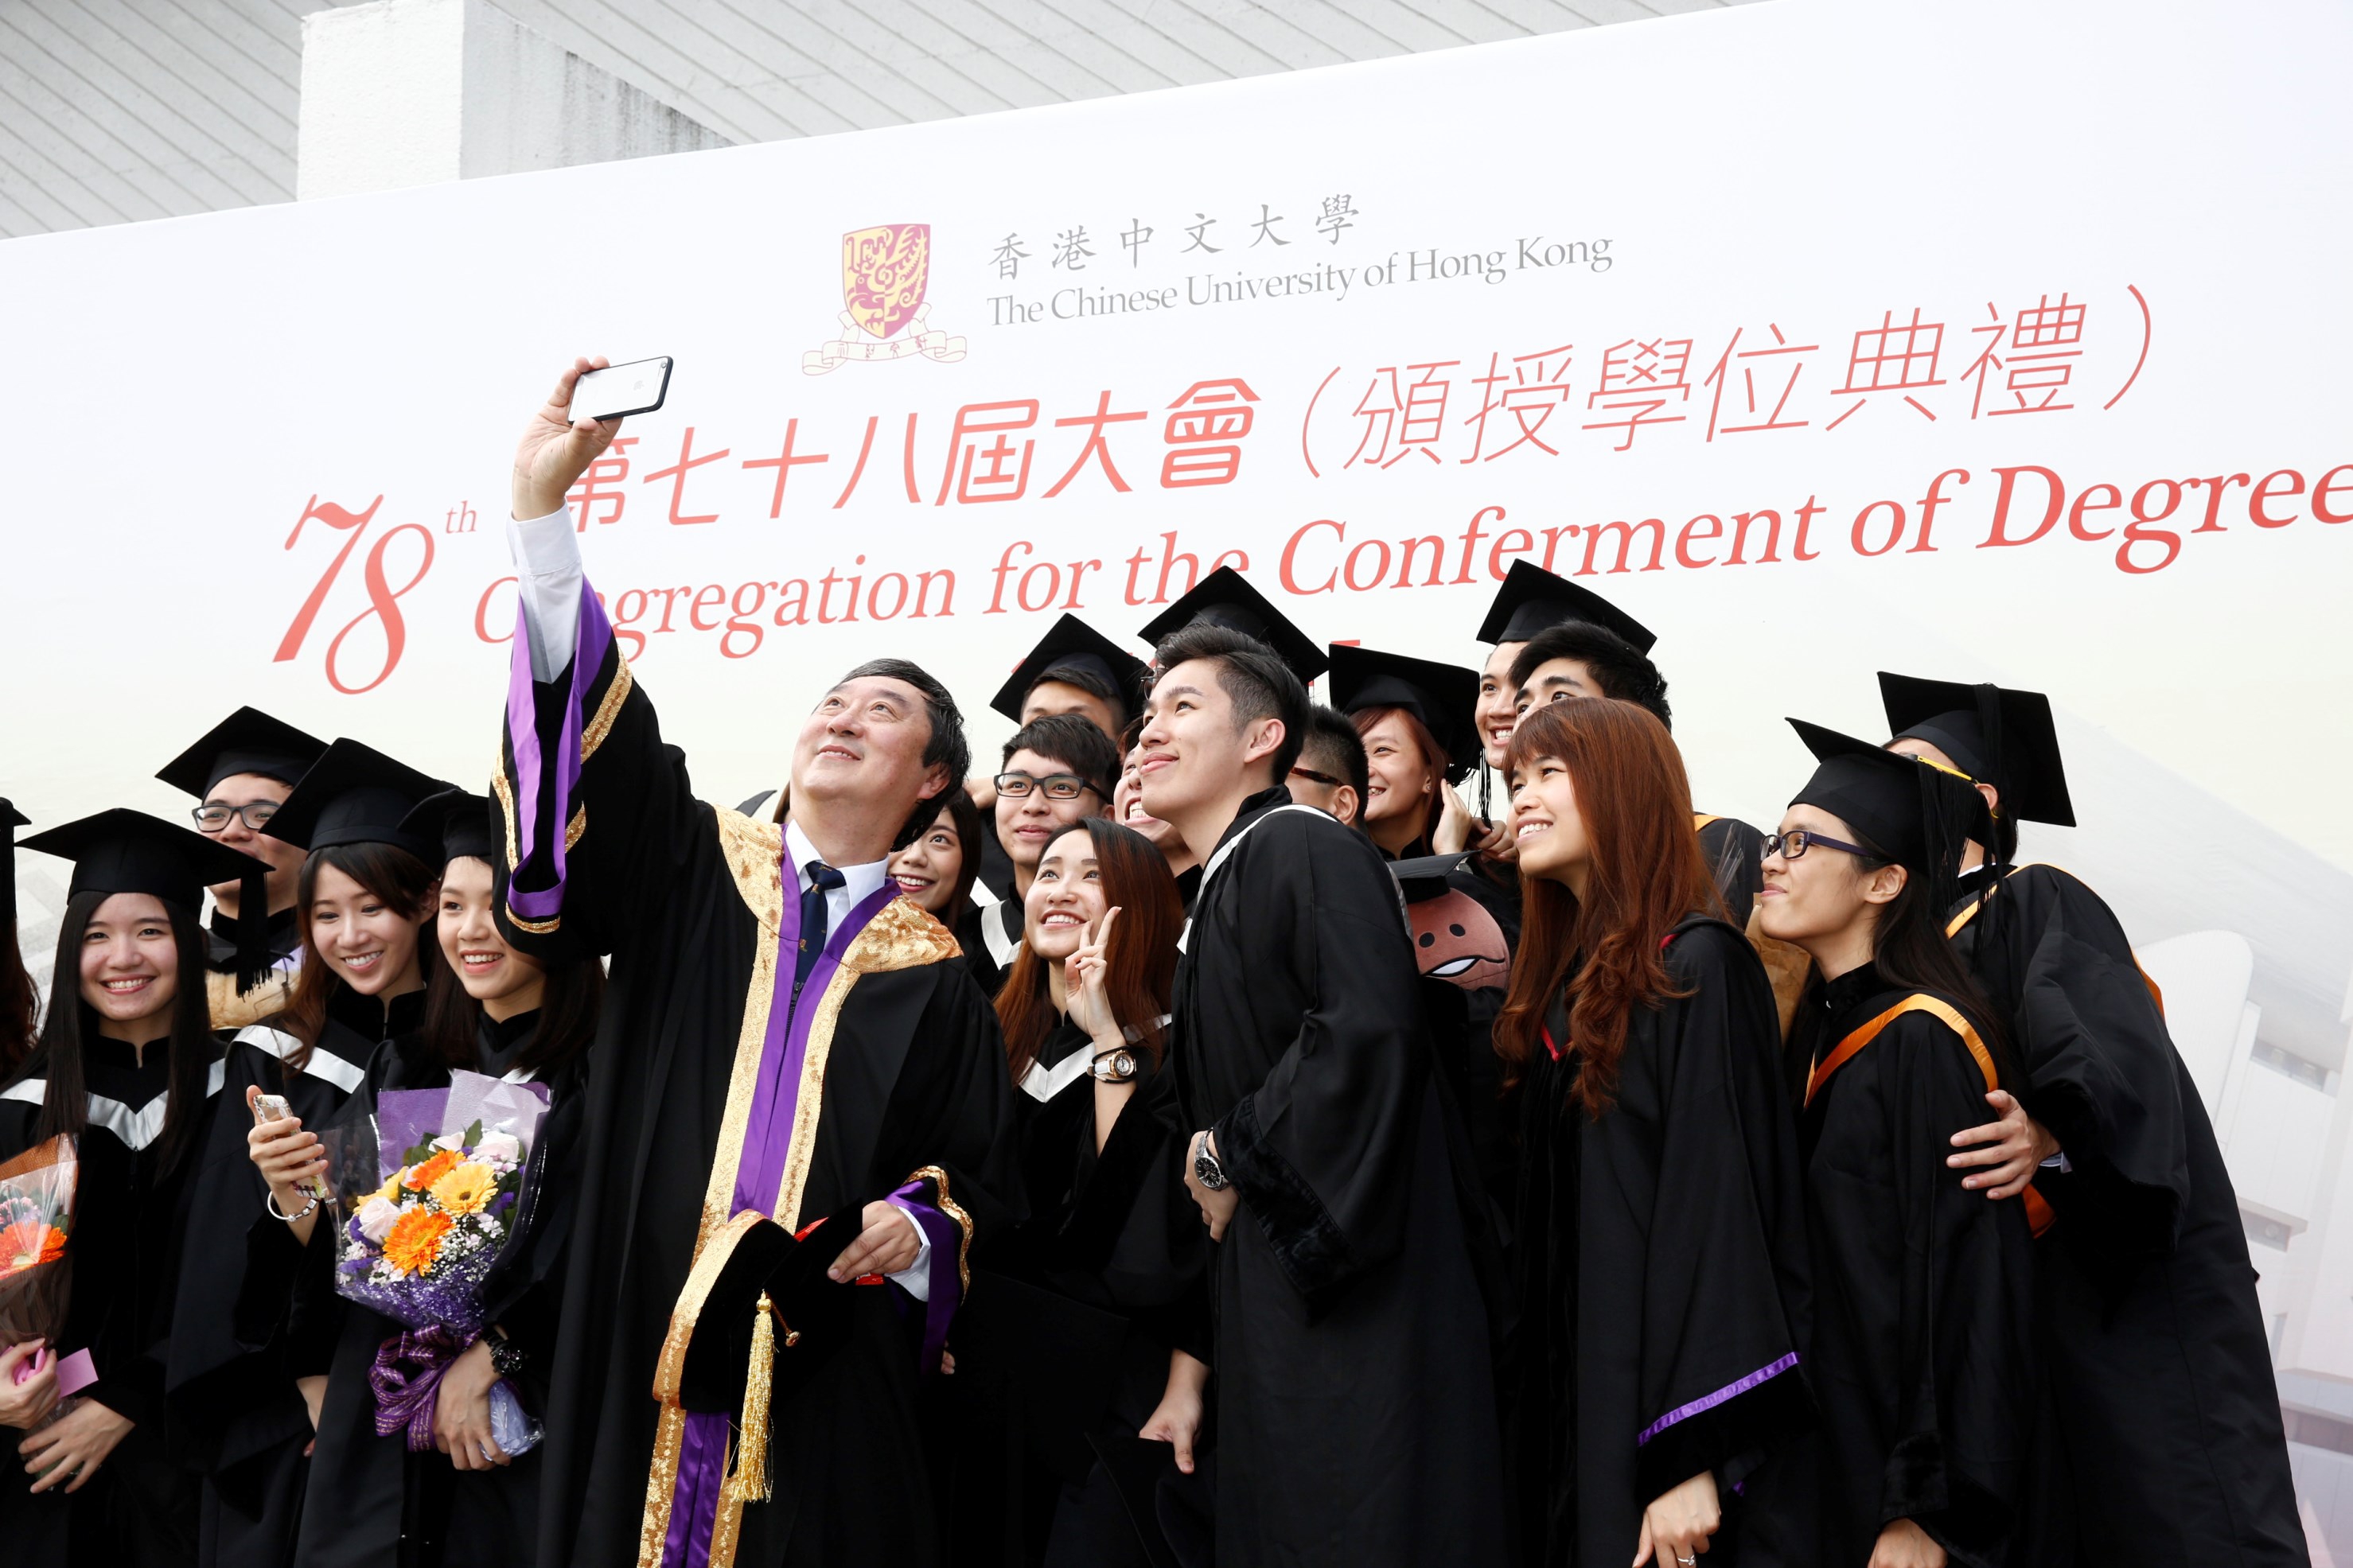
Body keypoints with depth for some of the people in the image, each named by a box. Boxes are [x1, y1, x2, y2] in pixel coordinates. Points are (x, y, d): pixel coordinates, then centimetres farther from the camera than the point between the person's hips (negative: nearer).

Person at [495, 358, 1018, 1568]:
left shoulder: (933, 979, 9)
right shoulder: (692, 876, 10)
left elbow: (982, 1182, 11)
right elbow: (595, 734, -4)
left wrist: (915, 1222, -13)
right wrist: (540, 504, -14)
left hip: (827, 1387, 0)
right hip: (640, 1364, 1)